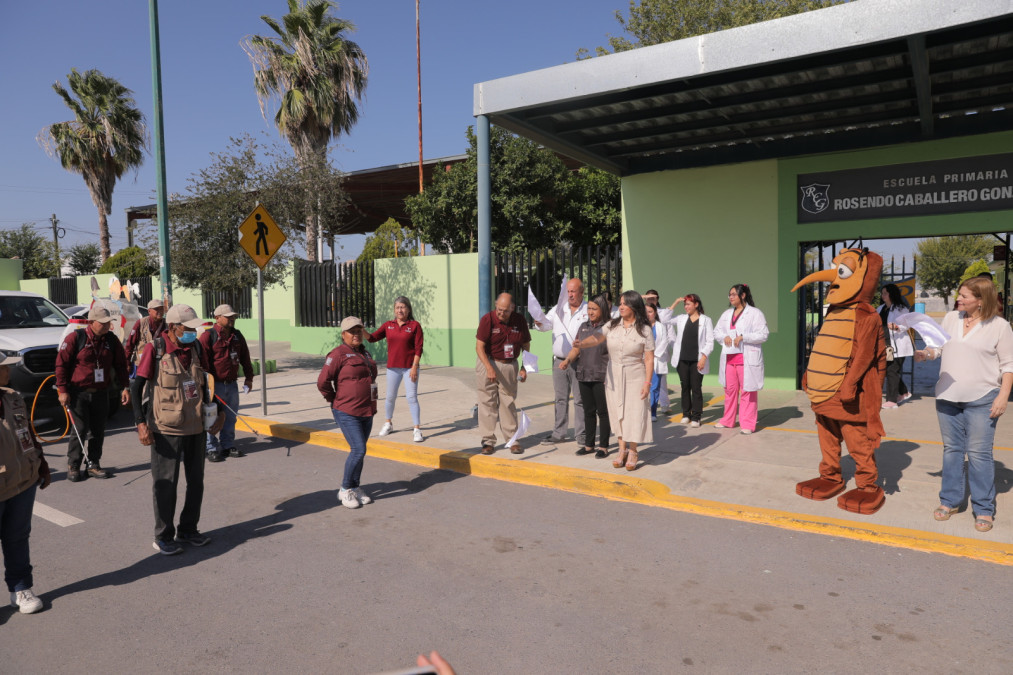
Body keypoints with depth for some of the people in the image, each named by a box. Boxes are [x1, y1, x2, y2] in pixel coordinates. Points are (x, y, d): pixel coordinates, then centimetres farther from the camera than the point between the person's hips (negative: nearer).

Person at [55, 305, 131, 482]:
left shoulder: (112, 340, 5)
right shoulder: (75, 338, -8)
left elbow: (120, 365, 10)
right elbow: (61, 364, -7)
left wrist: (125, 387, 2)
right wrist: (62, 390, -10)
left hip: (101, 393, 4)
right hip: (79, 393, -4)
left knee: (98, 431, 8)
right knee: (80, 430, -4)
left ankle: (94, 465, 19)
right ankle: (73, 466, 10)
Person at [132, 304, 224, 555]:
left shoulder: (196, 348, 3)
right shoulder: (155, 349, -12)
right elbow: (137, 387, -10)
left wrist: (218, 410, 9)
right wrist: (141, 424, -17)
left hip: (196, 427, 6)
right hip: (166, 430, -5)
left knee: (196, 481, 14)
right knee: (165, 484, 5)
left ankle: (188, 530, 31)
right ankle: (163, 538, 20)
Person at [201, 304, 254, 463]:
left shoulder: (237, 336, 12)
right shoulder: (208, 336, -8)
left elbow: (245, 358, 18)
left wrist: (248, 378, 14)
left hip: (232, 384, 6)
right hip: (215, 384, -6)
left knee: (230, 417, 12)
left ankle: (228, 445, 23)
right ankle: (211, 448, 9)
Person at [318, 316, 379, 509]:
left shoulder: (364, 353, 12)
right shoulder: (338, 354, -12)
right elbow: (323, 382, -15)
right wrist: (335, 401, -4)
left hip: (366, 412, 7)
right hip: (347, 413, -7)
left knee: (359, 451, 12)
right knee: (358, 450, -12)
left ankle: (355, 488, 24)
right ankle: (345, 490, 3)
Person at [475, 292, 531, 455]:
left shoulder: (520, 321, 0)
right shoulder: (487, 320, -11)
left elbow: (526, 346, 10)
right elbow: (479, 346, -13)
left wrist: (524, 368, 2)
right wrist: (489, 368, -23)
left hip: (510, 366, 2)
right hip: (488, 364, -2)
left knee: (509, 403, 5)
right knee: (488, 403, 0)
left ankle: (512, 440, 11)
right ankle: (488, 441, 7)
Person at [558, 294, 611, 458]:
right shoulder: (584, 327, 13)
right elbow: (576, 348, 13)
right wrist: (568, 360, -6)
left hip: (601, 377, -6)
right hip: (584, 375, 6)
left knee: (602, 411, 2)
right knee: (588, 411, 13)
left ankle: (603, 446, 11)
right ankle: (589, 444, 22)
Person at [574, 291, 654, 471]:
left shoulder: (644, 330, -6)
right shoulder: (612, 325, 2)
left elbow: (649, 359, -6)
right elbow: (597, 338, -14)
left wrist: (647, 382, -11)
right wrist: (580, 344, -34)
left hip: (634, 376, -3)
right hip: (613, 376, 3)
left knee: (633, 413, -2)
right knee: (617, 413, 8)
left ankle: (632, 452, 12)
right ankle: (622, 451, 19)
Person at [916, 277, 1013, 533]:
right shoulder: (951, 318, 9)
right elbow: (937, 347, 14)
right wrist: (924, 353, -8)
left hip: (981, 400, -4)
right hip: (947, 397, 5)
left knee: (979, 453, -4)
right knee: (951, 449, 11)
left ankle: (983, 509, 8)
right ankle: (950, 501, 22)